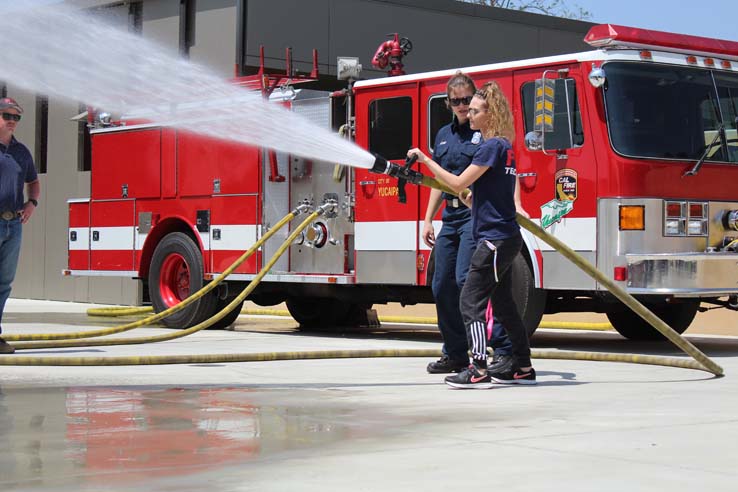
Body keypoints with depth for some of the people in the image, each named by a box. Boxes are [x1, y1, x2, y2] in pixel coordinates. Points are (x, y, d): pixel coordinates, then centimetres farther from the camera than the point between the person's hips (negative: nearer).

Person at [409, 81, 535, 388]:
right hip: (505, 237, 10)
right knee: (502, 302, 15)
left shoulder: (493, 146, -14)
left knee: (471, 300, -11)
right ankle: (522, 367, 19)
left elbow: (459, 183, -16)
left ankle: (479, 370, -15)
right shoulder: (504, 147, 16)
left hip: (495, 238, -10)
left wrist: (426, 160, -10)